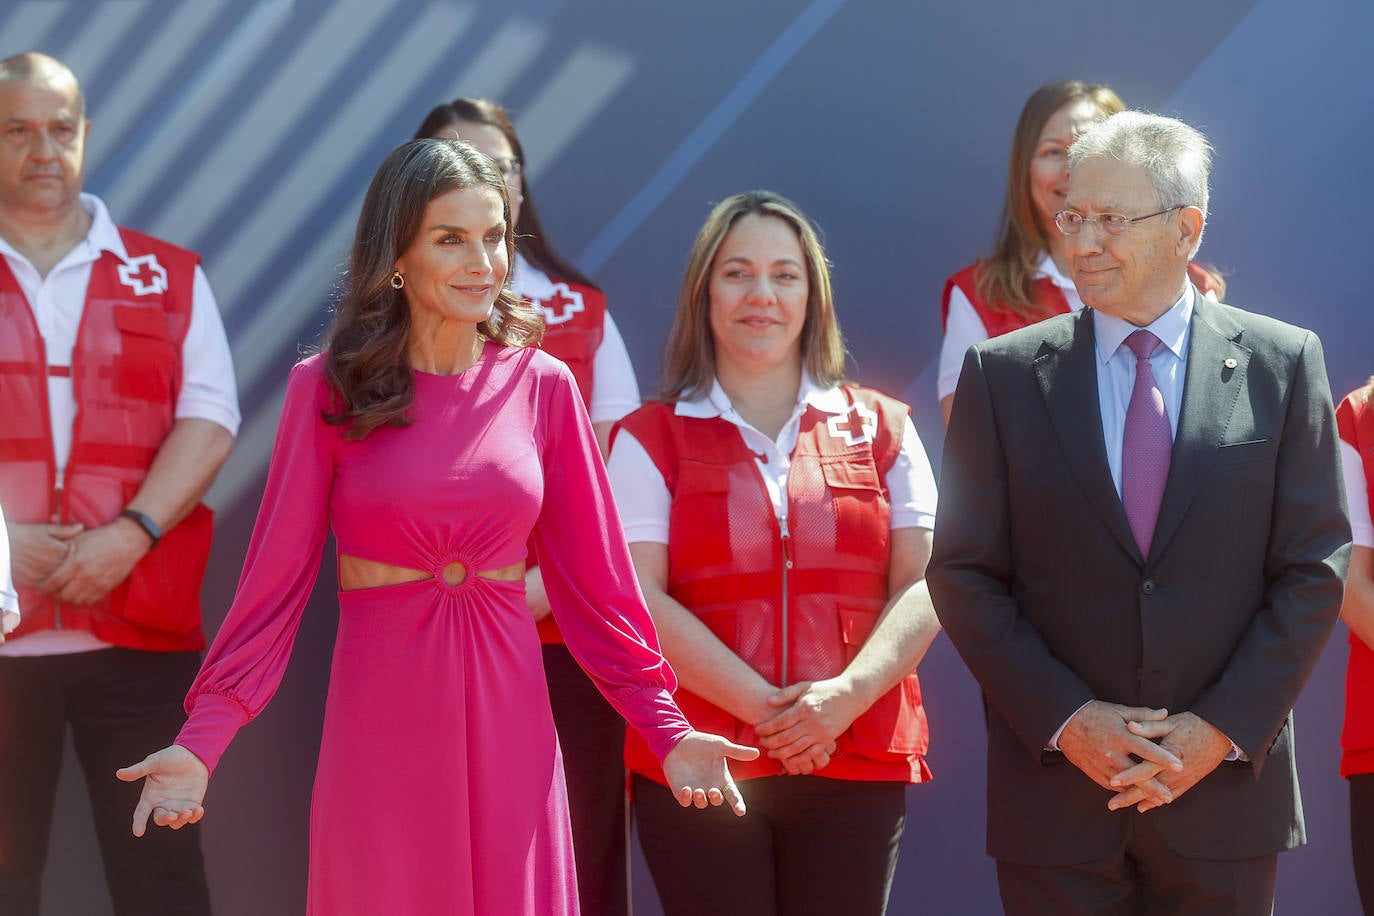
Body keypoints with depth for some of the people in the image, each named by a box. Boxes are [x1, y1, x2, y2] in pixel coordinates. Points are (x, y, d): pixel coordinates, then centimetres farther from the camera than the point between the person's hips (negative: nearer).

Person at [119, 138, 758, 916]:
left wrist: (668, 728, 0)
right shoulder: (328, 389, -2)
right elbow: (277, 576, -2)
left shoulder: (542, 387, 4)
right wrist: (202, 740, -11)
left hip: (508, 720, 2)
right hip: (378, 728, -2)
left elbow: (594, 577, 6)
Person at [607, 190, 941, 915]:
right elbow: (639, 598, -4)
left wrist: (847, 694, -14)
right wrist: (763, 709, -13)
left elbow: (923, 584, 4)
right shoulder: (649, 440, 7)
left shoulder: (880, 429, 12)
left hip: (860, 764, 2)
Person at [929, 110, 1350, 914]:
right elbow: (965, 575, 1)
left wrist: (1224, 728, -9)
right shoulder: (1003, 373, 3)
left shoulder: (1283, 363, 2)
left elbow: (1315, 568, 0)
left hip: (1226, 780, 0)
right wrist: (1067, 720, -9)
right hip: (1056, 792, 0)